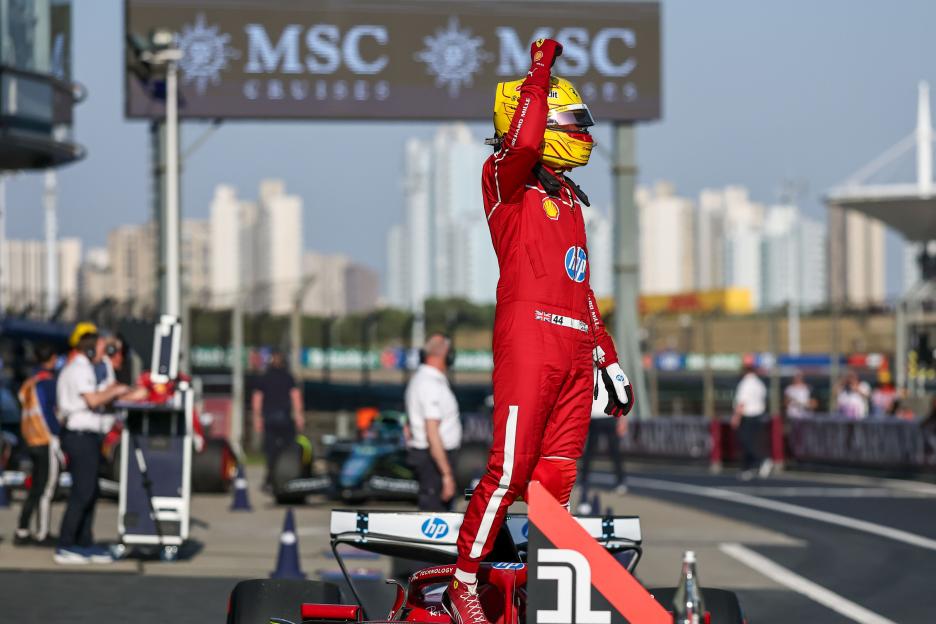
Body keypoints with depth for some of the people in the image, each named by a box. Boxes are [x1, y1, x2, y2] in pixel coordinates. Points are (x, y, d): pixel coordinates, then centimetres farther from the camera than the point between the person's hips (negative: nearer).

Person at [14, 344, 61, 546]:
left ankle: (21, 532, 14)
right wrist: (56, 437, -16)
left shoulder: (31, 382, 14)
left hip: (33, 441, 9)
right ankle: (42, 535, 0)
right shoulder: (46, 381, -13)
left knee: (36, 489, 14)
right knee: (47, 490, -3)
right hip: (46, 441, -9)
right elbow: (47, 412, -18)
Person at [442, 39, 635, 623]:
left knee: (556, 477, 5)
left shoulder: (568, 195, 25)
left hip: (574, 345, 8)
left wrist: (610, 358, 25)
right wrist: (541, 71, -12)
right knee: (510, 469, -11)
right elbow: (524, 141, -24)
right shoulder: (507, 179, 1)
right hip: (529, 335, -8)